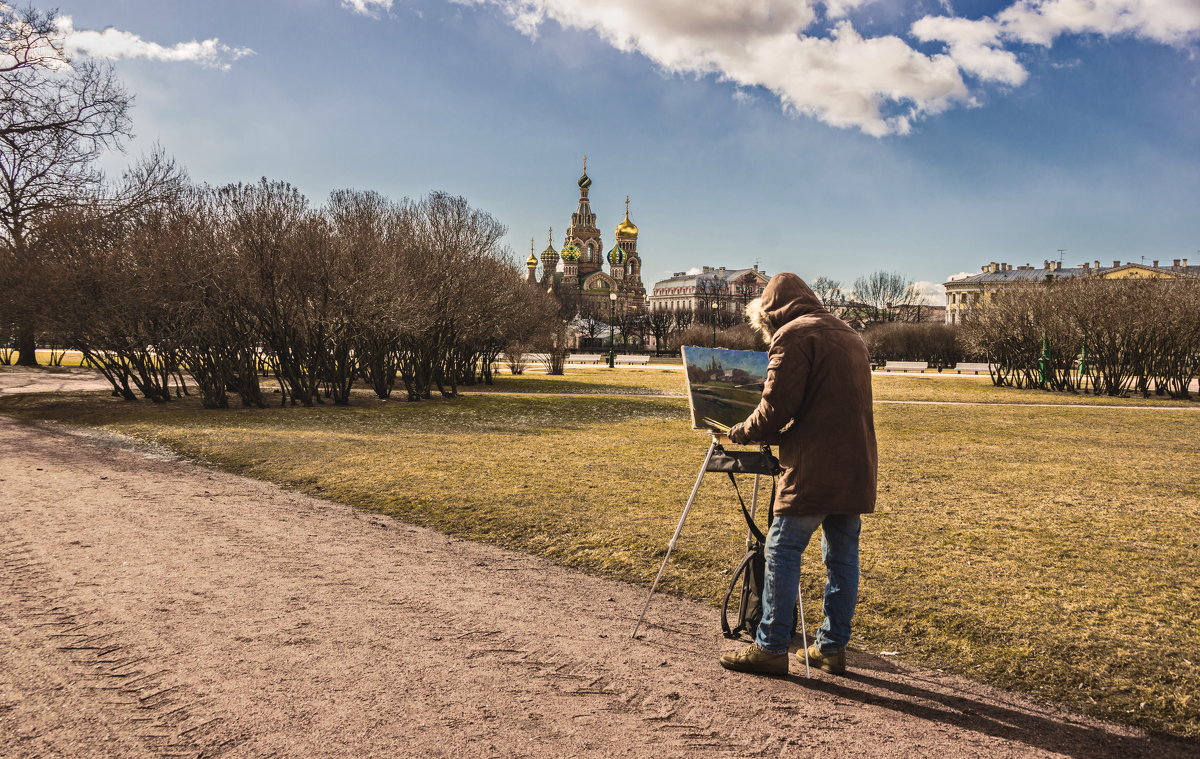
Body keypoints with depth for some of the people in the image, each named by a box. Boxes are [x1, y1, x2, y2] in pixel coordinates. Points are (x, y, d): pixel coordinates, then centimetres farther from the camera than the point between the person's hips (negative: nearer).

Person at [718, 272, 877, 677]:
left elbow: (777, 407, -13)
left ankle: (771, 647, 2)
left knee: (782, 552, -1)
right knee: (842, 557, 11)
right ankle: (832, 647, 18)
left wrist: (745, 432, 6)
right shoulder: (850, 336, 21)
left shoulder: (793, 335, -6)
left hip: (813, 469, -9)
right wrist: (768, 433, 26)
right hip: (856, 467, 9)